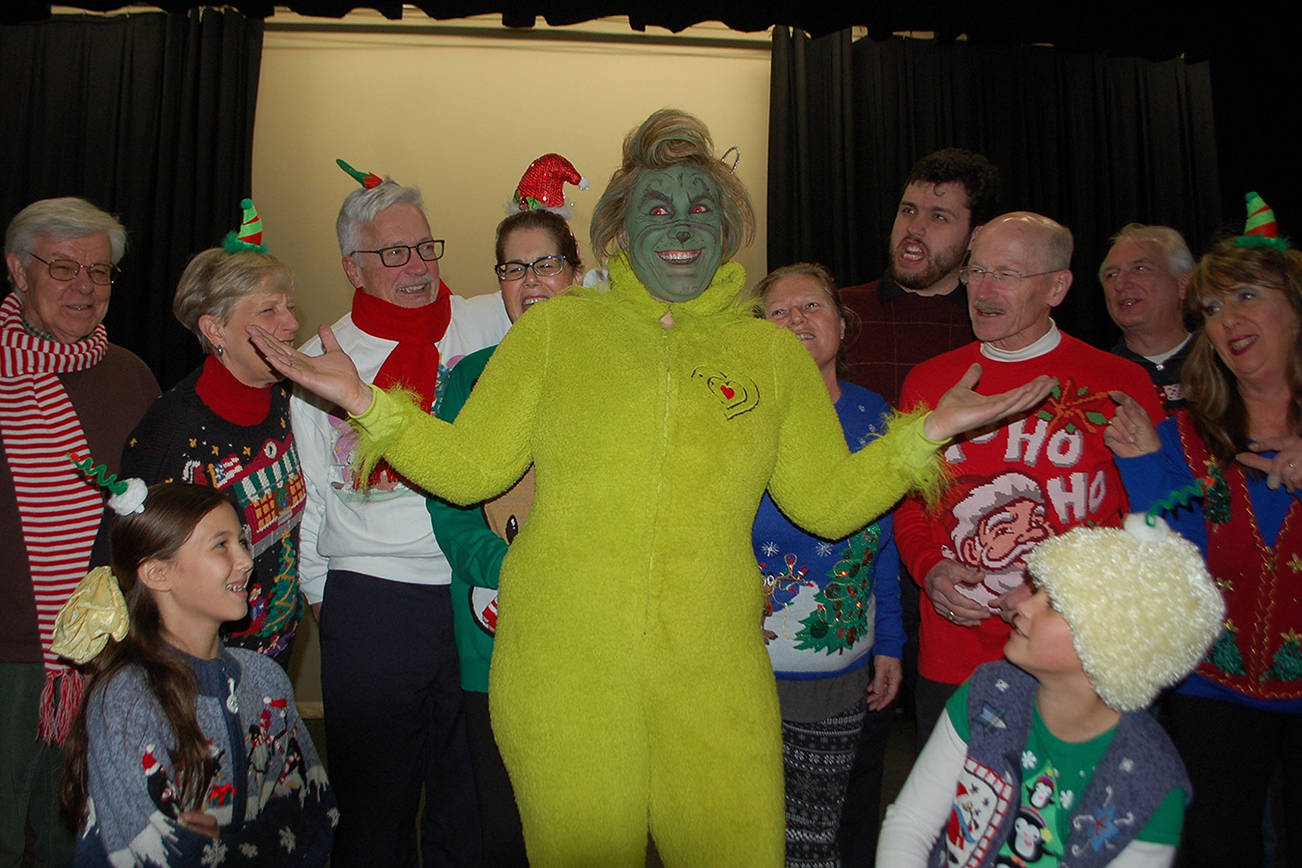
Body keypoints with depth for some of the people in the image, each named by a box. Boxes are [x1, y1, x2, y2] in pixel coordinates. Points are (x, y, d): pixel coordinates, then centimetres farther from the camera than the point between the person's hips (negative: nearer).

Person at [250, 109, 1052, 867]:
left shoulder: (775, 352, 8)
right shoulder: (557, 327, 5)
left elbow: (828, 501, 8)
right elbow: (469, 468, 3)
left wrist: (932, 431, -3)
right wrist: (362, 401, -7)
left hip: (713, 673, 1)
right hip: (561, 666, 0)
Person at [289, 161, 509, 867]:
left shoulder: (486, 322, 4)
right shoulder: (318, 359, 6)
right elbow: (309, 494, 10)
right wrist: (318, 594, 8)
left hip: (476, 596, 1)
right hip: (369, 604, 0)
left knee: (471, 791, 13)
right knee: (374, 790, 11)